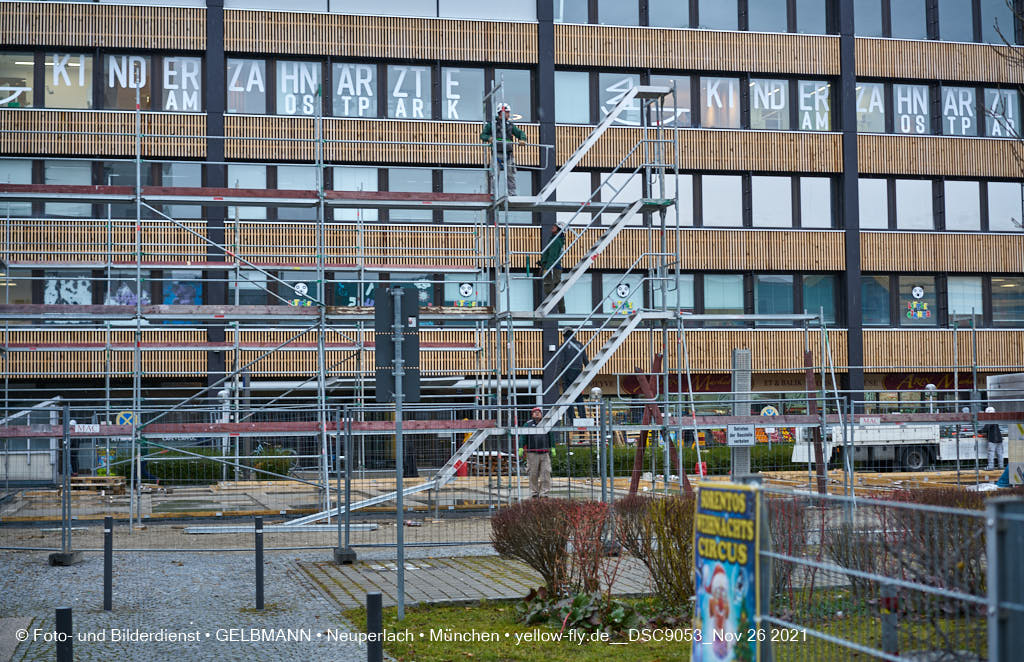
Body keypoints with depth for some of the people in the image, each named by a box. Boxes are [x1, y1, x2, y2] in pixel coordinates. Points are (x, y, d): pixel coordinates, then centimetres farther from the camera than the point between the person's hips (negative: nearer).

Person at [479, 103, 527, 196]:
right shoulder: (492, 124, 4)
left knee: (511, 175, 0)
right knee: (495, 174, -4)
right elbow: (482, 135, 4)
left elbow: (520, 133, 12)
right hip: (497, 153, -3)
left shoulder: (510, 124, 12)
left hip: (508, 153, 3)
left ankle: (512, 194, 4)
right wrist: (488, 138, -17)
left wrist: (522, 139, -10)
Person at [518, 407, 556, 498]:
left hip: (545, 453, 1)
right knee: (533, 474, 1)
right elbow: (523, 437, 4)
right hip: (532, 453, -1)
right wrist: (521, 448, -6)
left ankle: (544, 493, -4)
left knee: (546, 473, -6)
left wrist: (552, 449, 12)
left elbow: (551, 437, 19)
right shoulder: (528, 424, 9)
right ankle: (534, 492, 11)